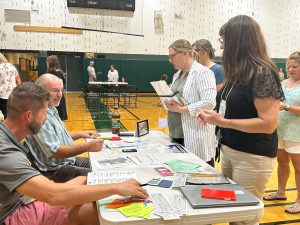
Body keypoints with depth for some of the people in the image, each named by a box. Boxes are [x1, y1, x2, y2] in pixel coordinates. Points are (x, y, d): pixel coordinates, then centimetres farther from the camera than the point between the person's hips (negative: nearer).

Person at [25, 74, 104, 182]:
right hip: (55, 170, -10)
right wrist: (87, 147, -31)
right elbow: (54, 152, -27)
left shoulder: (51, 110, 9)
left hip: (69, 160, 10)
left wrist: (80, 134, 11)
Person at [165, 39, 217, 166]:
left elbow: (209, 102, -20)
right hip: (177, 134, 8)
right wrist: (169, 103, 0)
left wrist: (181, 109, -19)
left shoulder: (202, 72, -11)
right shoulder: (177, 74, 16)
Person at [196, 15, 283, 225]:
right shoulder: (238, 72, 8)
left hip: (252, 157, -8)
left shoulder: (262, 73, -18)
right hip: (229, 151, 8)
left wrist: (222, 121, -22)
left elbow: (268, 124, -24)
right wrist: (215, 115, -1)